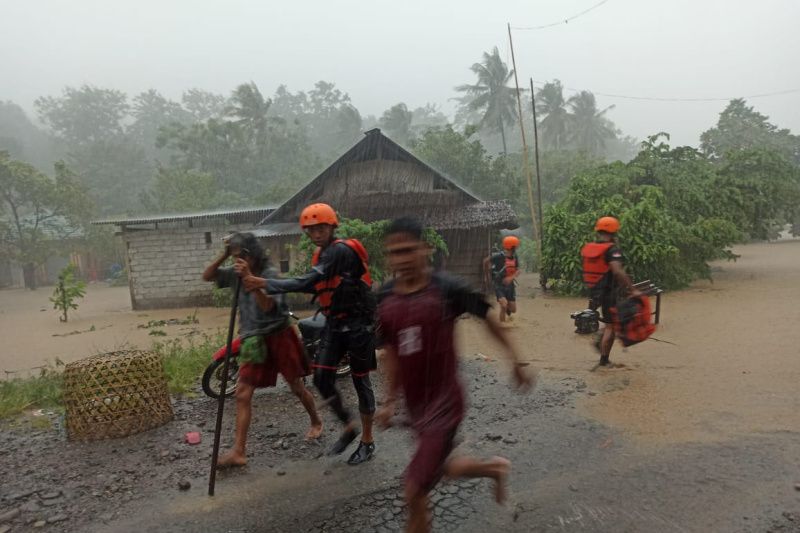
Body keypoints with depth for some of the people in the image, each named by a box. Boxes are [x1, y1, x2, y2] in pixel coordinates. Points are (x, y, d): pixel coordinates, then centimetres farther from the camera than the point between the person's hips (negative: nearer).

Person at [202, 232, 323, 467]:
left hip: (278, 337, -5)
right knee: (242, 393, -2)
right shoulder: (237, 272, 3)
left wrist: (249, 278, -35)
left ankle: (316, 422, 35)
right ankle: (238, 452, 2)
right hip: (253, 341, 5)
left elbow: (267, 305, -27)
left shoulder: (270, 273, -15)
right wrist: (223, 256, -9)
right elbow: (207, 276, 5)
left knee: (297, 387, 10)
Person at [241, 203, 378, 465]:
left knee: (360, 381, 4)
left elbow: (308, 281, -30)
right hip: (334, 323, 8)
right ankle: (348, 427, 23)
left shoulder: (341, 250, -20)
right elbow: (315, 286, 13)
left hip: (358, 323, -8)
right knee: (322, 378, 1)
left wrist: (265, 284, -34)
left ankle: (367, 442, 21)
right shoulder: (321, 254, 9)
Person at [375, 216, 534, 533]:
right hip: (415, 406, 6)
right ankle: (495, 468, 52)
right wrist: (391, 400, 11)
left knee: (414, 492, -3)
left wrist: (515, 361, 5)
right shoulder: (383, 299, -3)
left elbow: (486, 317, -1)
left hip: (444, 403, -6)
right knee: (440, 468, 24)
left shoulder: (447, 289, -17)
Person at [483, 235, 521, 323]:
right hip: (499, 285, -5)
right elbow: (485, 261, -6)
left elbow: (517, 271, -3)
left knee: (513, 310, 7)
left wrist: (511, 278, -26)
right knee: (504, 305, -24)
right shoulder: (498, 256, -20)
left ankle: (508, 312, 44)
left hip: (510, 285, 5)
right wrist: (487, 277, 4)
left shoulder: (515, 257, -3)